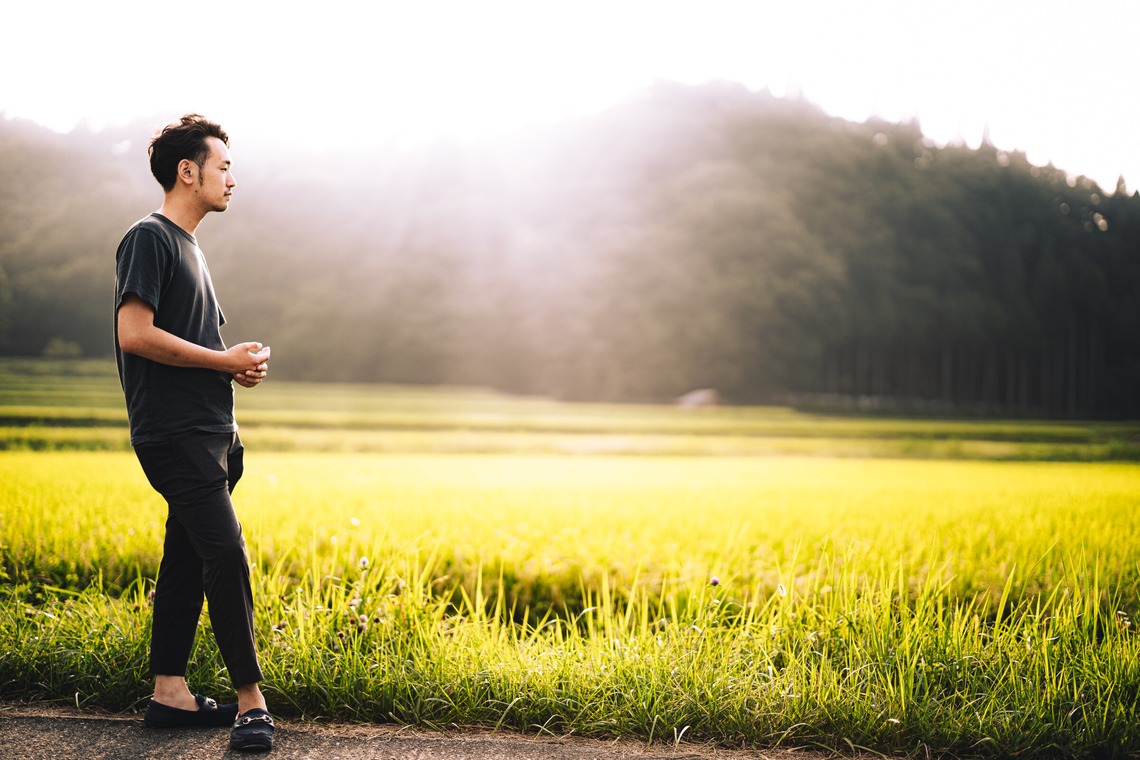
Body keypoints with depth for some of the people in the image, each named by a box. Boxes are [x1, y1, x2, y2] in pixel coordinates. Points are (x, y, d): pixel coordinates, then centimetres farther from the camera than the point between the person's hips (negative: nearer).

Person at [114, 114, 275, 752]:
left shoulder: (188, 245, 21)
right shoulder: (149, 238, -8)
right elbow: (135, 334, -19)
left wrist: (237, 364, 8)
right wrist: (225, 360, -12)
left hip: (208, 432, 10)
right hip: (175, 432, -10)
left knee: (188, 561, 10)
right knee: (227, 553, -13)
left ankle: (169, 693, 16)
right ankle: (250, 698, -6)